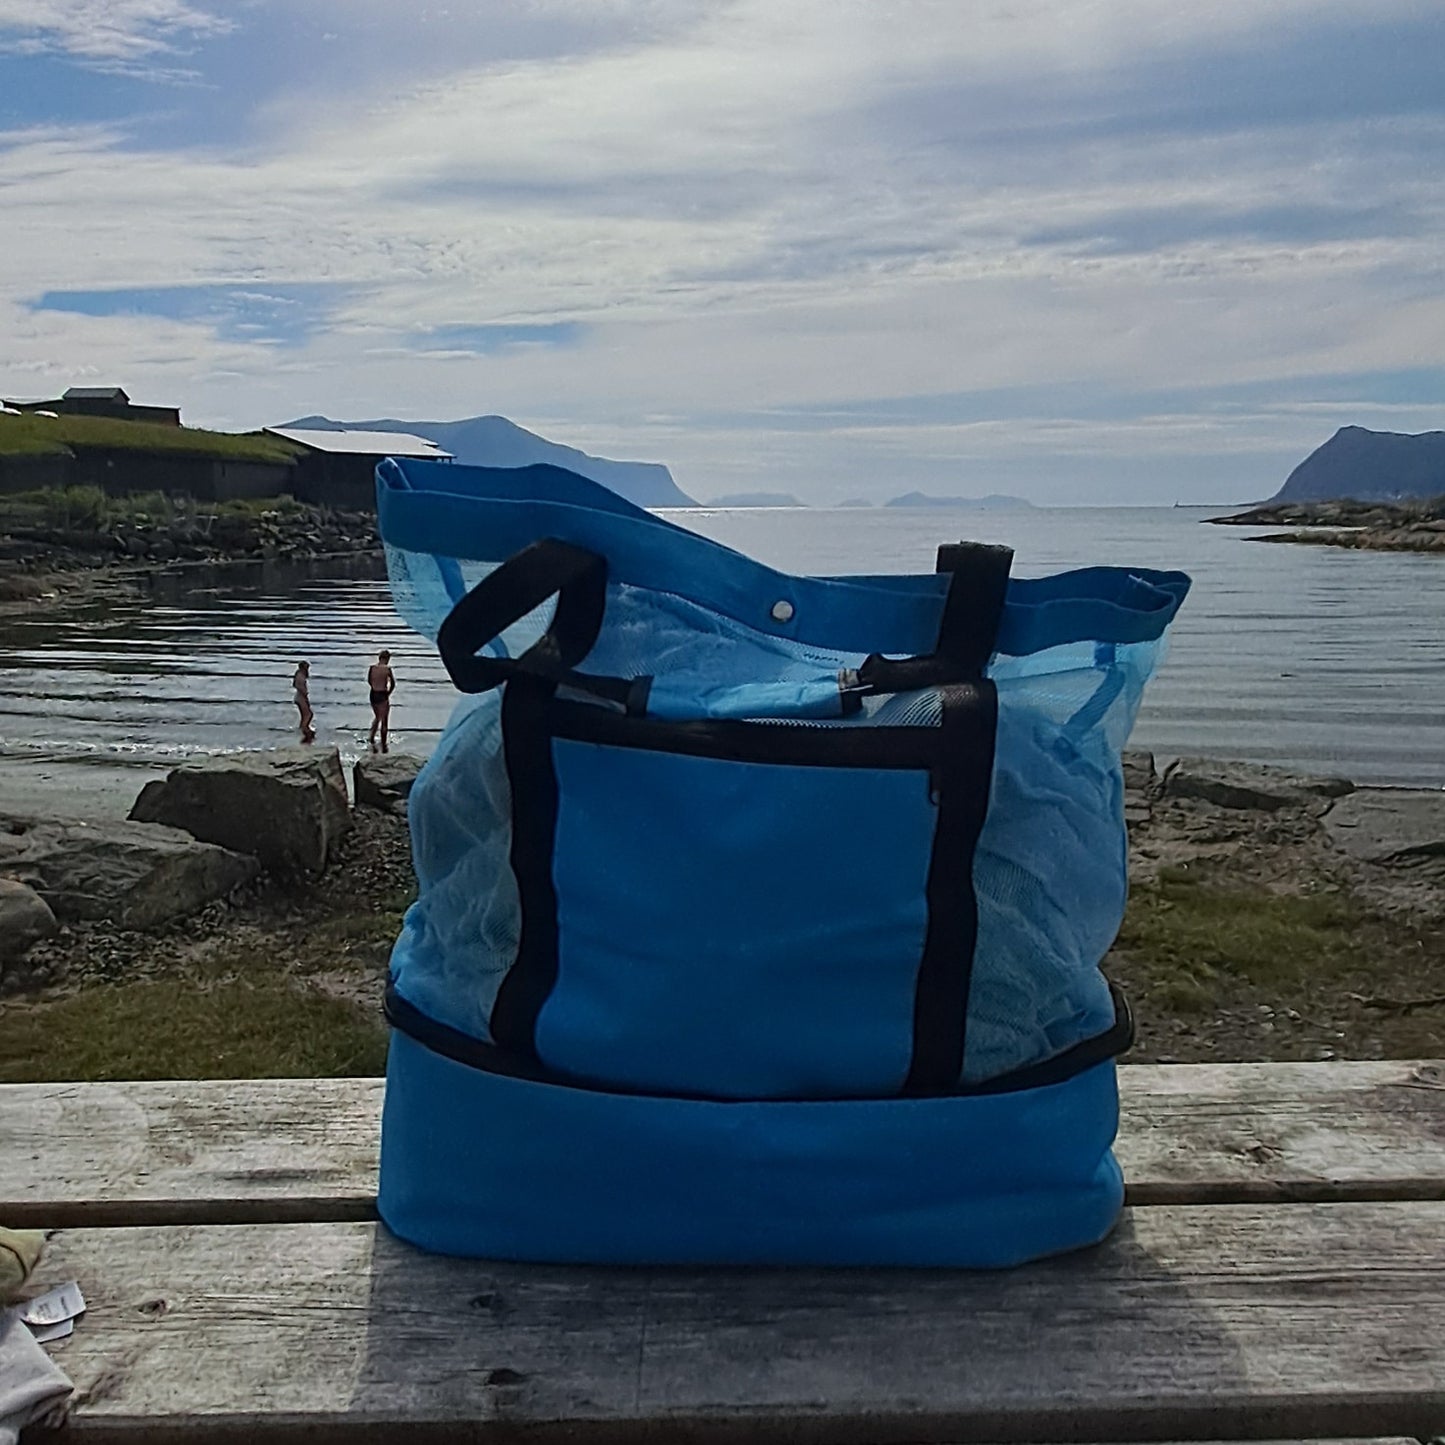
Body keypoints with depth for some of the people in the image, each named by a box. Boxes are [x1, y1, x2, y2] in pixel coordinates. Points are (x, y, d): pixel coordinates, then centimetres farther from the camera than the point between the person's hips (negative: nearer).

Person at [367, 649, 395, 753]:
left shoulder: (371, 667, 0)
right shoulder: (387, 669, -14)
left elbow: (369, 681, 11)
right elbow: (393, 684, -11)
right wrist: (388, 693, 4)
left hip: (373, 694, 5)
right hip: (383, 696, -5)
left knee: (377, 717, 28)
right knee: (384, 721, 7)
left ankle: (371, 737, 16)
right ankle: (383, 746, 13)